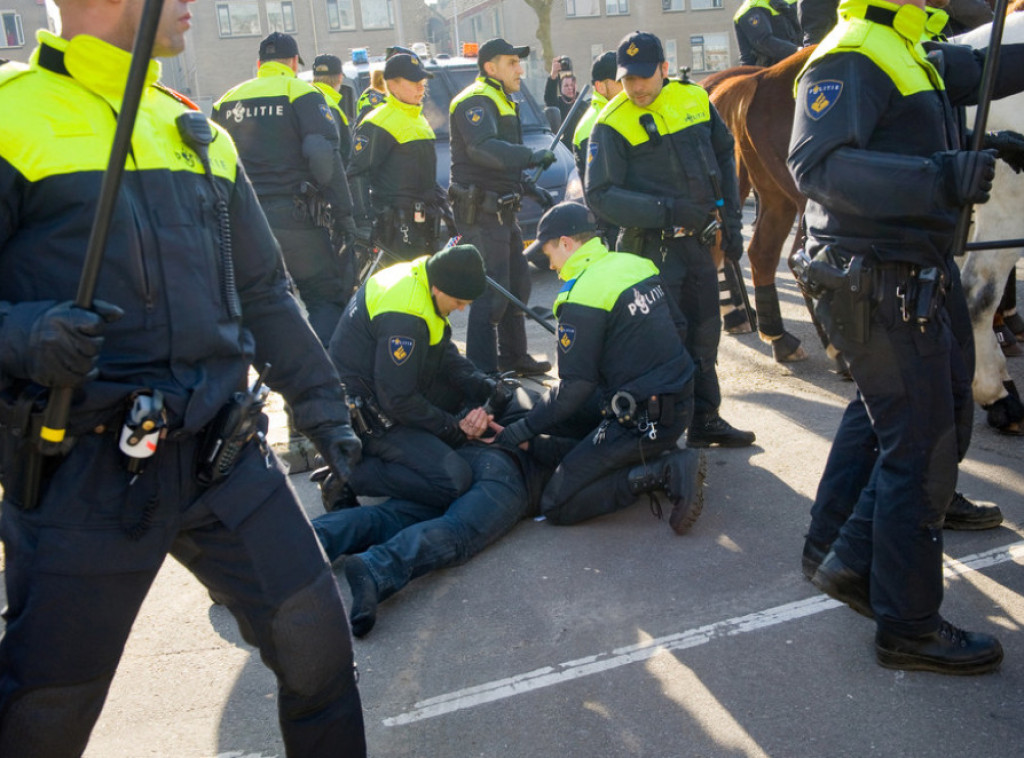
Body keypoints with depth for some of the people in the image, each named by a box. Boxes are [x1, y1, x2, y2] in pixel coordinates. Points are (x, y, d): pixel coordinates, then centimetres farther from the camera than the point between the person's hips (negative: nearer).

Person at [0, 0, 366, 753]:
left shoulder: (199, 134, 14)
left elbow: (264, 291, 18)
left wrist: (321, 405, 17)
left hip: (223, 451, 5)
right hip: (83, 465, -5)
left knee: (315, 635, 7)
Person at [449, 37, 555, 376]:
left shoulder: (502, 102, 22)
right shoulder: (476, 101, -12)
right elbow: (482, 148, -32)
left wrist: (530, 188, 22)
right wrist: (531, 156, -34)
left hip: (502, 211, 11)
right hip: (481, 213, -11)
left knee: (517, 285, 18)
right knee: (492, 294, -11)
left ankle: (513, 357, 31)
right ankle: (482, 371, -5)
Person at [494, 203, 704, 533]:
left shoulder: (581, 298, -17)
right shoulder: (636, 264, 6)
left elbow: (575, 388, -16)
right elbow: (676, 325, 15)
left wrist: (520, 431, -6)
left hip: (642, 422, -9)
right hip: (681, 402, 9)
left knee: (557, 504, -4)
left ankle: (663, 472, -13)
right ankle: (662, 457, 11)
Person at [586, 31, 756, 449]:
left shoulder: (695, 99, 3)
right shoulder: (612, 123, -12)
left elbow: (724, 156, 15)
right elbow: (600, 195, -16)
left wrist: (732, 220, 9)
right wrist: (665, 210, -24)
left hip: (700, 238, 6)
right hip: (654, 246, -6)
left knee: (705, 332, 15)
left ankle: (705, 420, 30)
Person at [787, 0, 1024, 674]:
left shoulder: (910, 56, 16)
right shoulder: (850, 59, -15)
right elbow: (818, 164, -29)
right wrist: (940, 180, -35)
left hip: (908, 284, 10)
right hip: (879, 289, -10)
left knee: (947, 415, 18)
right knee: (922, 453, -3)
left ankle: (856, 565, 25)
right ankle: (909, 629, 13)